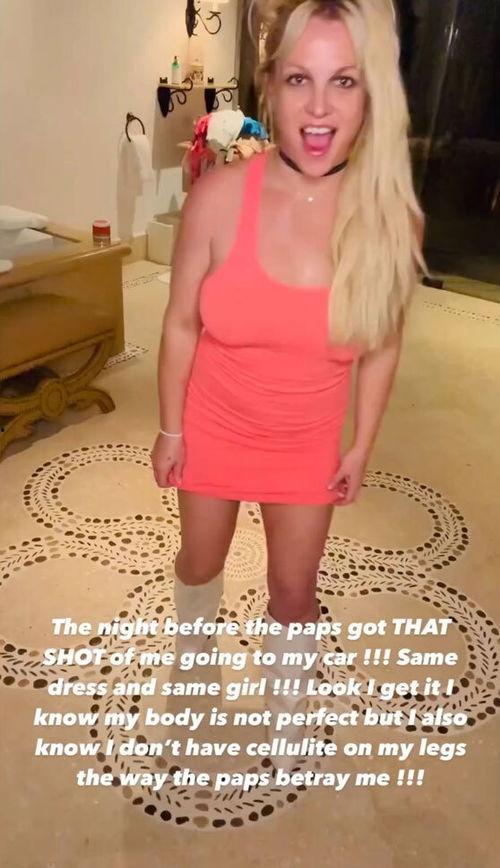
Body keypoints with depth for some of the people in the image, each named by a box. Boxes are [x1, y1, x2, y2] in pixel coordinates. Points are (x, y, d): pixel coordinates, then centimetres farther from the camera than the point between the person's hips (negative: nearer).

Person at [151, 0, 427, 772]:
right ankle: (194, 649, 60)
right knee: (201, 560, 24)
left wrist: (362, 447, 1)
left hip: (309, 440, 0)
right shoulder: (219, 196, -22)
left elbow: (381, 346, -5)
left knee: (294, 590, 16)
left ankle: (286, 708, 48)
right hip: (215, 423, 0)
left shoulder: (393, 218, -18)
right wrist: (171, 429, -3)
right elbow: (182, 324, -10)